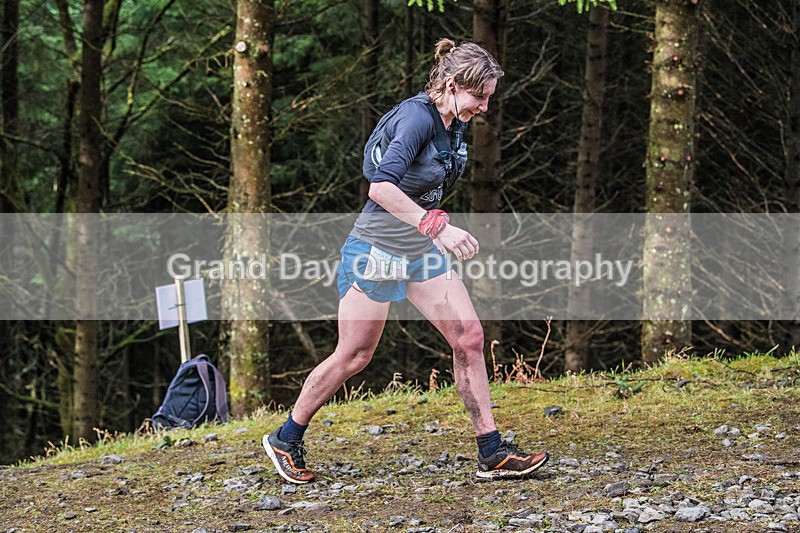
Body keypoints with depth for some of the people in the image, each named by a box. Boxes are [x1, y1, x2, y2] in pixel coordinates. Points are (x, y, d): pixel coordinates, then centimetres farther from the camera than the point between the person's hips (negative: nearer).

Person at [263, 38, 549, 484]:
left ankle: (492, 453, 1)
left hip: (422, 253, 8)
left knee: (469, 337, -2)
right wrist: (437, 226, -42)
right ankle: (286, 441, 19)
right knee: (353, 357, 1)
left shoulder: (455, 123, 4)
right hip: (377, 251, -8)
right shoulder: (417, 117, -24)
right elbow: (382, 187, -36)